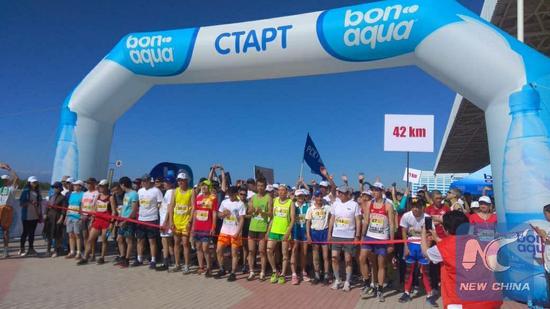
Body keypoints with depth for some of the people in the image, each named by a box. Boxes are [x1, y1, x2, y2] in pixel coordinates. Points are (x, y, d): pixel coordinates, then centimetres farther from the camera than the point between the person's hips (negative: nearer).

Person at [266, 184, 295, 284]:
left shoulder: (290, 202, -4)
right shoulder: (275, 201, 6)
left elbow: (292, 219, -6)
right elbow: (272, 217, 10)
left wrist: (288, 232, -14)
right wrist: (268, 230, 6)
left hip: (285, 232, -3)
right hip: (274, 231, 3)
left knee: (285, 254, 5)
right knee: (269, 251, 1)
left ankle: (282, 275, 16)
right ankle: (275, 271, 19)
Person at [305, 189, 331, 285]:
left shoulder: (327, 208, -1)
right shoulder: (310, 209, 1)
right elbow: (308, 222, 2)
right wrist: (308, 235, -5)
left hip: (324, 231, -1)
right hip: (314, 232, 1)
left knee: (326, 256, 1)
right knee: (315, 256, 7)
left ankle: (326, 276, 10)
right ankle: (317, 276, 16)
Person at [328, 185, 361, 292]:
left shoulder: (354, 205, -6)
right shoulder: (335, 203, 4)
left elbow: (358, 221, -4)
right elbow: (332, 219, 11)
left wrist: (357, 236, -8)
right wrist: (329, 233, 8)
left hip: (349, 236, -3)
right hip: (336, 236, 3)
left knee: (348, 260, 4)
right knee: (334, 258, 3)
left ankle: (347, 282, 18)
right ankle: (337, 280, 19)